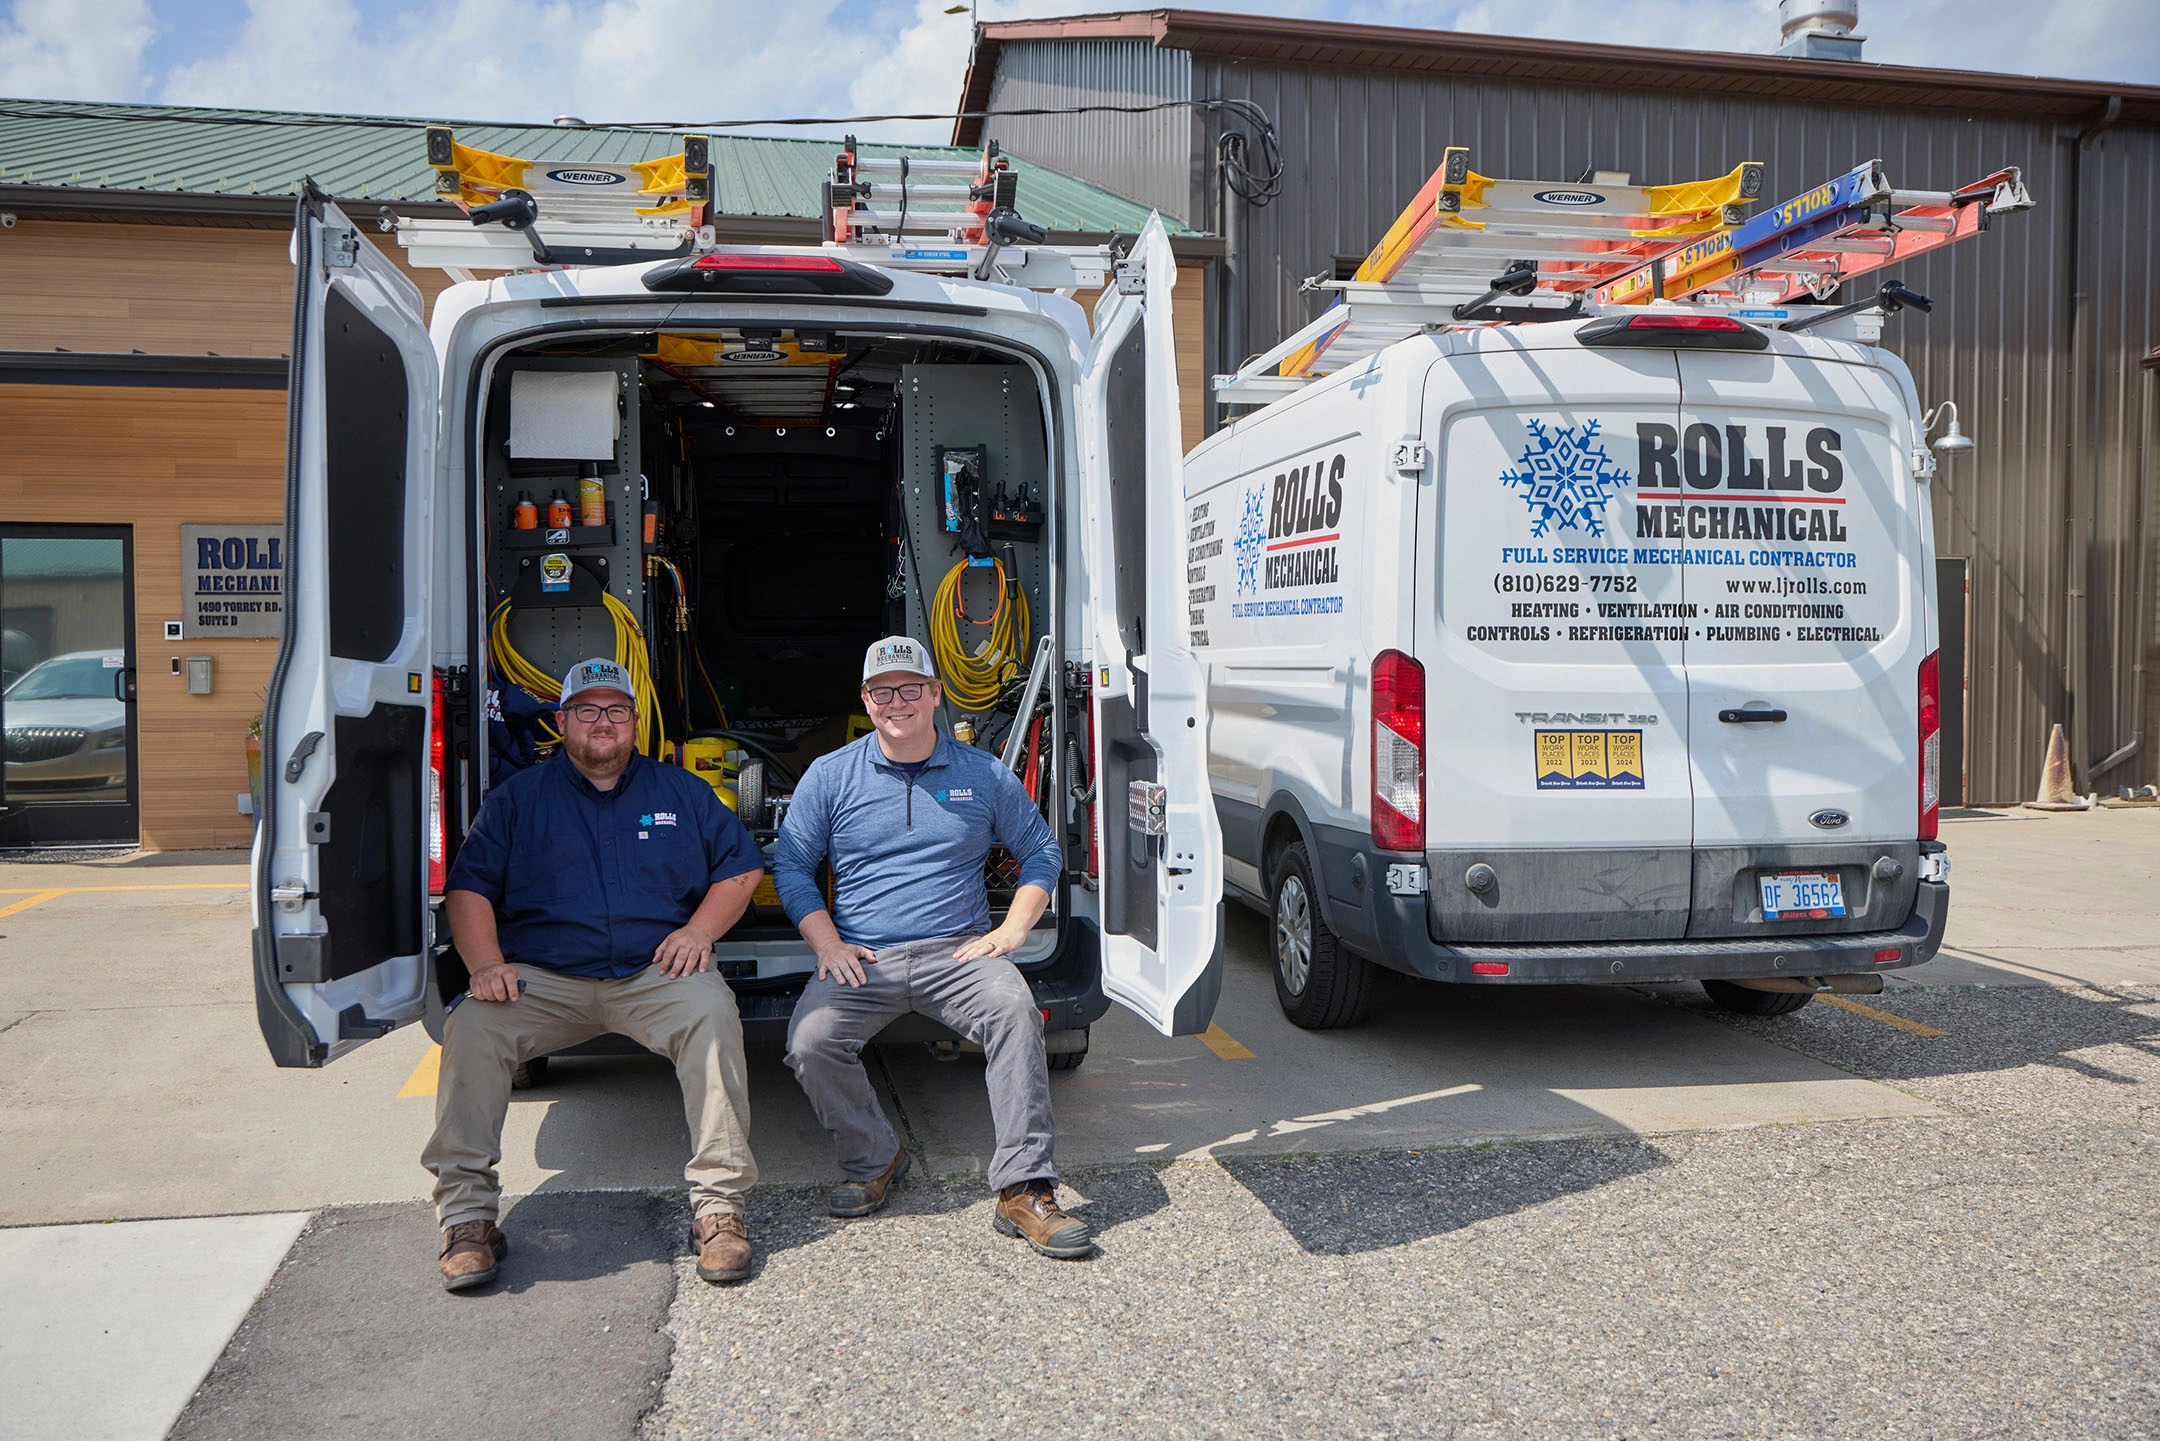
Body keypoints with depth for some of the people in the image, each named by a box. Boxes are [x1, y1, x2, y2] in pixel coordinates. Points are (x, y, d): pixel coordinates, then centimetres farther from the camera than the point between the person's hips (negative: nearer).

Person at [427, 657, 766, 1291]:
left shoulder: (681, 791, 16)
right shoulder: (517, 797, 15)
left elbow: (741, 868, 15)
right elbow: (468, 887, 7)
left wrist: (701, 929, -4)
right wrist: (486, 964, -11)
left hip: (655, 972, -1)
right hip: (542, 977, 1)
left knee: (712, 1012, -32)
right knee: (471, 1026, -28)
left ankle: (719, 1203, -29)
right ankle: (467, 1214, -18)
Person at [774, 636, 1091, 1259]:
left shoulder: (984, 775, 10)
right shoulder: (829, 776, 9)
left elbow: (1041, 851, 16)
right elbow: (790, 864, 11)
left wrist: (1012, 930, 1)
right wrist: (827, 944, -3)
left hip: (958, 951, -1)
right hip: (862, 960, 1)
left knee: (1016, 1009, -32)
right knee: (809, 1042, -26)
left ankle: (1024, 1190, -26)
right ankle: (873, 1160, 2)